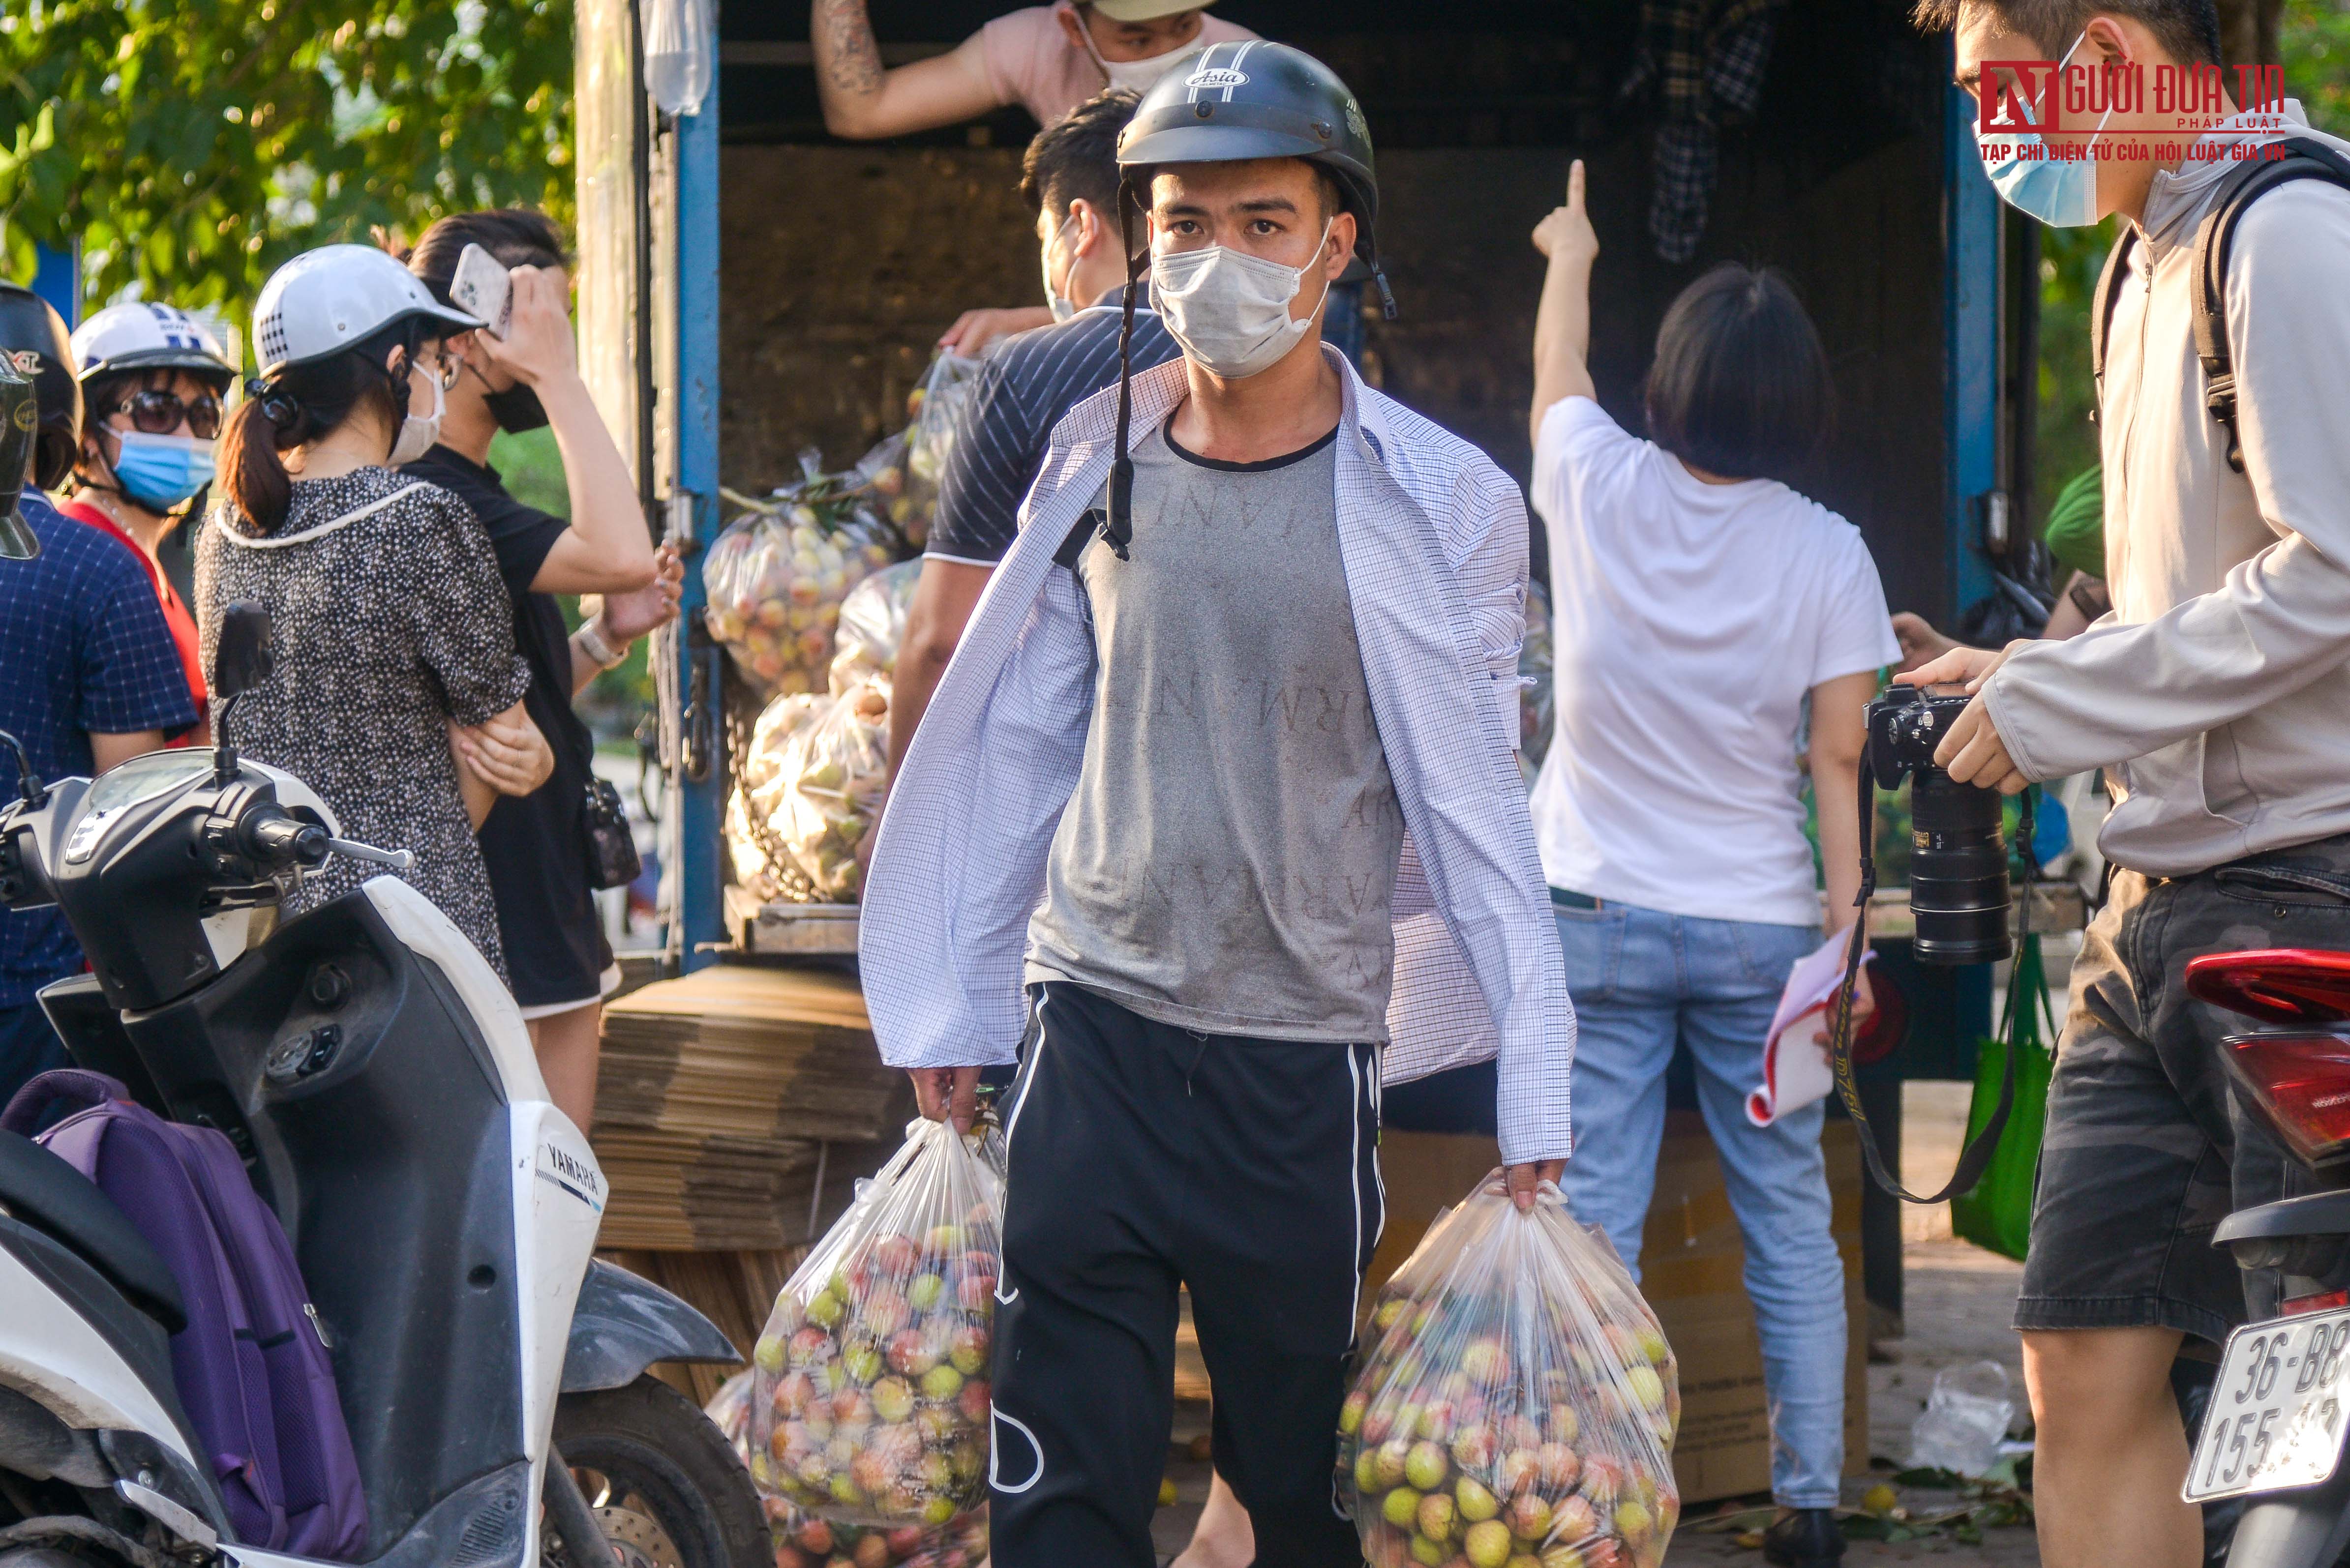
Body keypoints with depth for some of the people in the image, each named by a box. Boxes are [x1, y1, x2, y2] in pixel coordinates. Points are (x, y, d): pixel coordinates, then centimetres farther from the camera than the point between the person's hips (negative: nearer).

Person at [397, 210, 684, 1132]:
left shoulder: (466, 491, 16)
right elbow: (618, 553, -30)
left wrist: (605, 638, 6)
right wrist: (561, 379, -23)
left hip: (548, 909, 10)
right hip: (484, 930, -10)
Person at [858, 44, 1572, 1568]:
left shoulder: (1434, 500, -4)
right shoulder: (1096, 463, 6)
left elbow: (1474, 806, -2)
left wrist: (1535, 1099, -4)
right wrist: (949, 1011, 15)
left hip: (1306, 1057, -2)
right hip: (1094, 1029, 2)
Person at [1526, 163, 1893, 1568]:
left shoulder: (1601, 493, -4)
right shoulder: (1826, 553, -6)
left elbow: (1558, 373, 18)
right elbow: (1839, 753, -6)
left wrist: (1571, 254, 36)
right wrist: (1845, 914, 0)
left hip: (1598, 920, 0)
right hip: (1760, 924, 0)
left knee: (1592, 1224, 0)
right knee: (1792, 1226, 7)